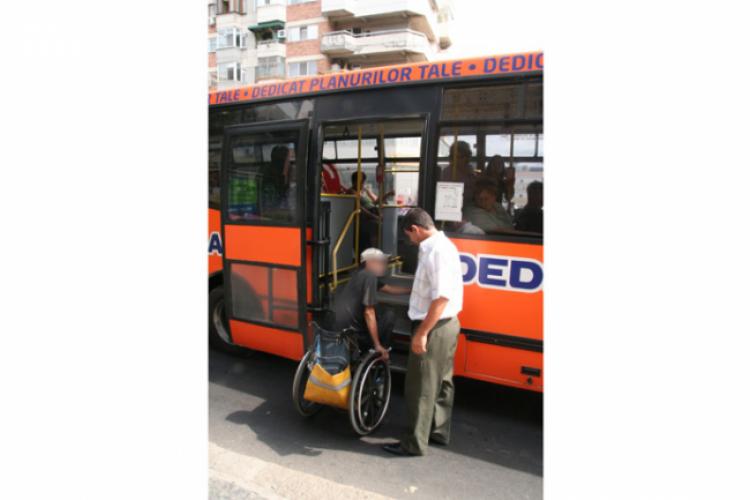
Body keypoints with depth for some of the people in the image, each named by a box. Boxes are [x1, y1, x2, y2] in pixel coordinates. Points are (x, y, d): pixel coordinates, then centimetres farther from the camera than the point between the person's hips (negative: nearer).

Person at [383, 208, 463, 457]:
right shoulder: (441, 246, 10)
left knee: (420, 387, 1)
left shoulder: (437, 251, -21)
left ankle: (414, 444, 14)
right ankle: (439, 432, 34)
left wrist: (422, 333, -24)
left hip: (434, 328, -10)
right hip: (446, 325, 10)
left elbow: (442, 297, -26)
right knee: (441, 382, 20)